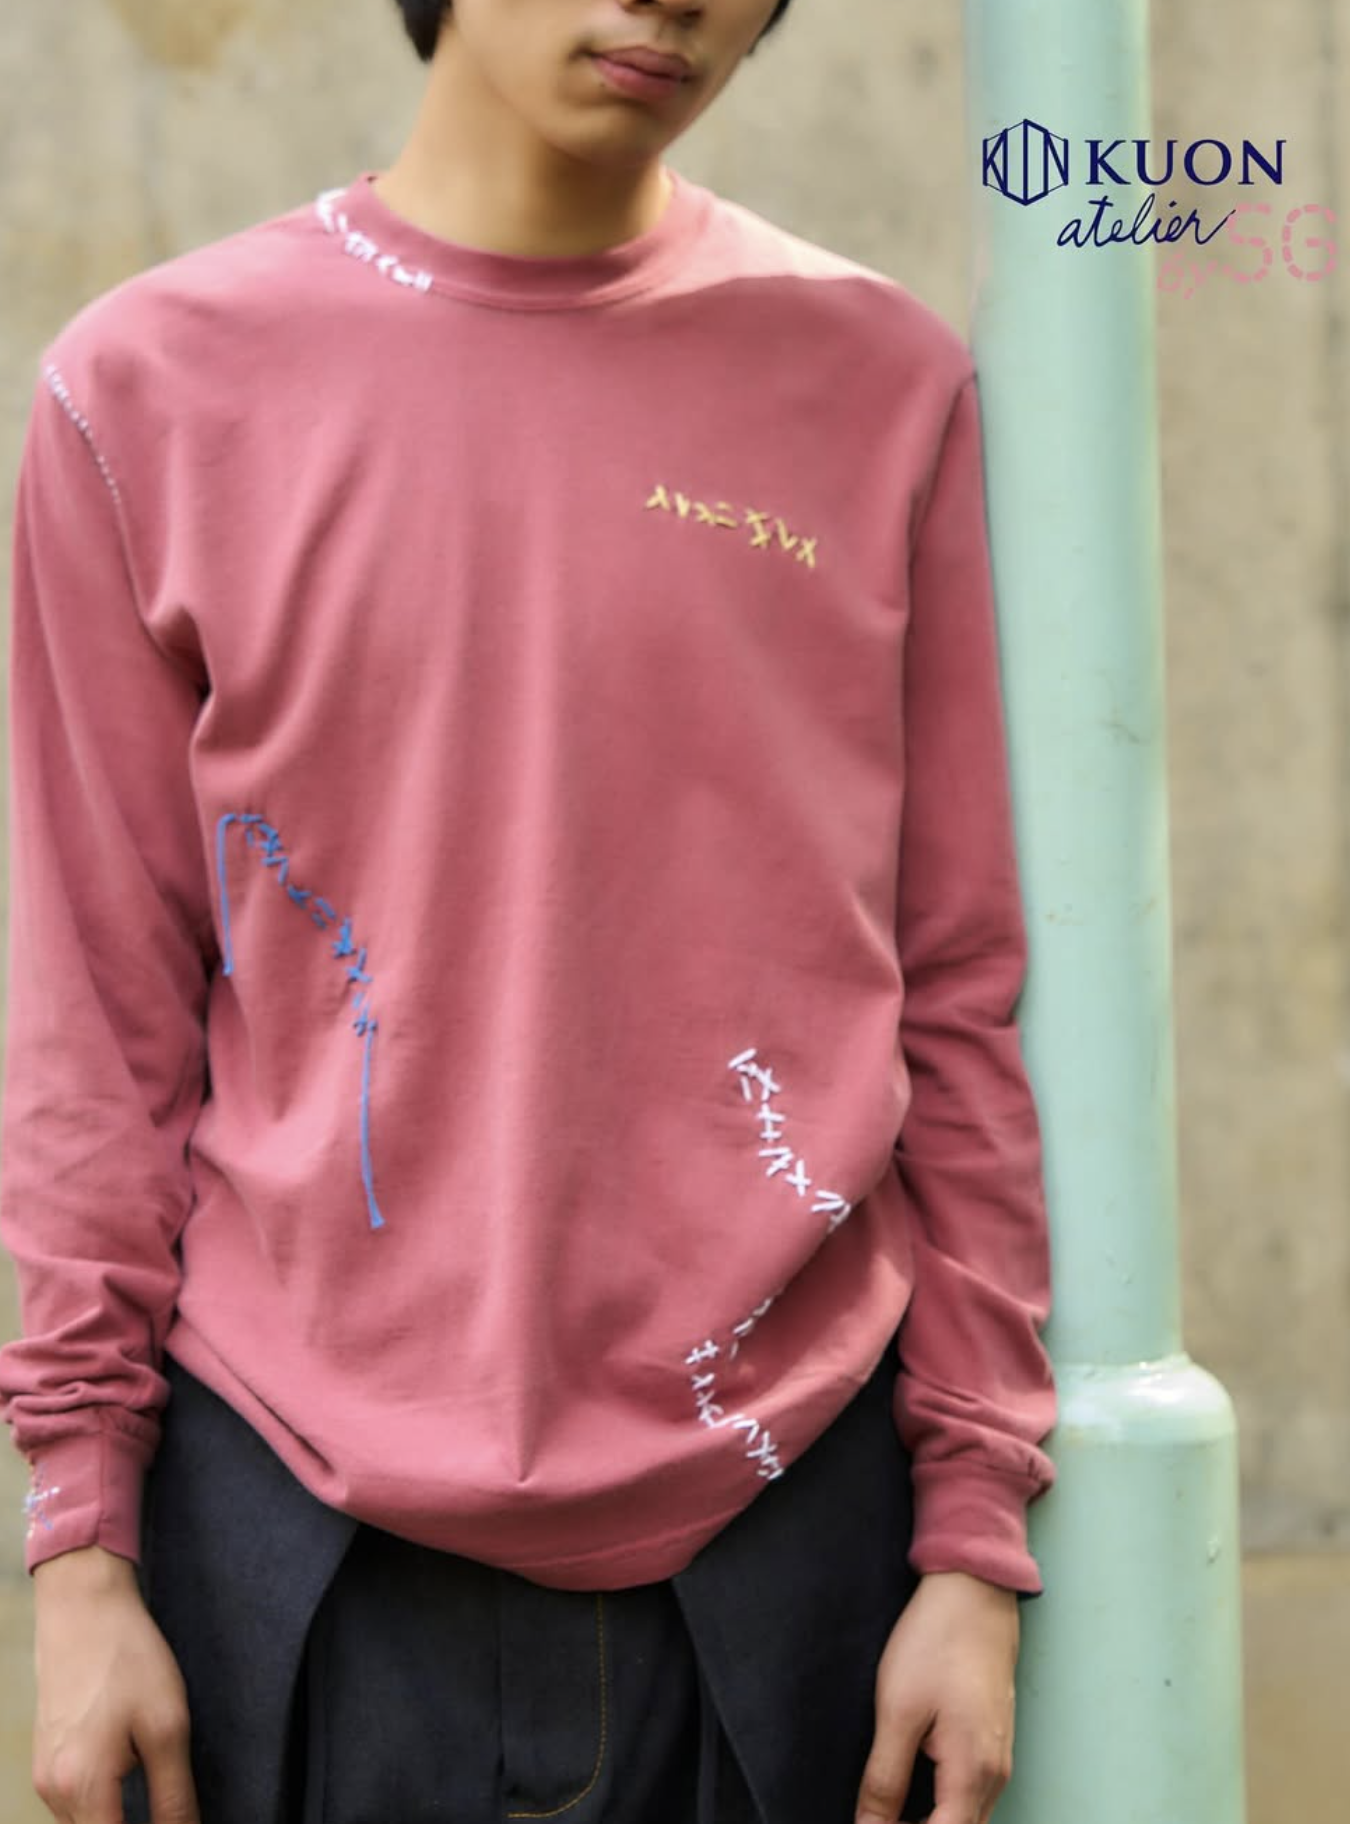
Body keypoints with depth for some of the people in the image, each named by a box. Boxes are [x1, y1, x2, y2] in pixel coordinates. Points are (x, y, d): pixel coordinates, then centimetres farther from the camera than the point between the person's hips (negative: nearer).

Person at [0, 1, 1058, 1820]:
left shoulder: (882, 382, 3)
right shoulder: (150, 387, 1)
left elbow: (958, 1002, 4)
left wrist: (975, 1541, 2)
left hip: (780, 1529, 1)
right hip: (298, 1534, 0)